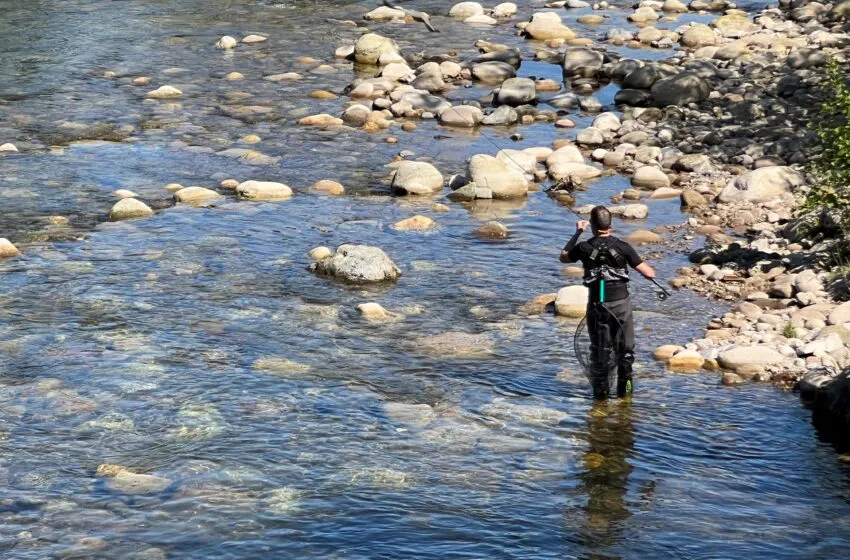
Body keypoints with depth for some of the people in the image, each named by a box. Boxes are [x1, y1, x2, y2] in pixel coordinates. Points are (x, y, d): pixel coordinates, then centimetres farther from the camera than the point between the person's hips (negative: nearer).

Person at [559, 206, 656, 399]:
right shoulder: (622, 247, -9)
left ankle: (600, 390, 14)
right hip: (621, 302, 0)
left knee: (599, 349, 13)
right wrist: (651, 271, 17)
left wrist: (577, 233, 18)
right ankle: (624, 386, 18)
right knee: (625, 348, 16)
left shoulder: (584, 248, -7)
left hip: (597, 305, 0)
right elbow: (649, 274, -7)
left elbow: (563, 257, 16)